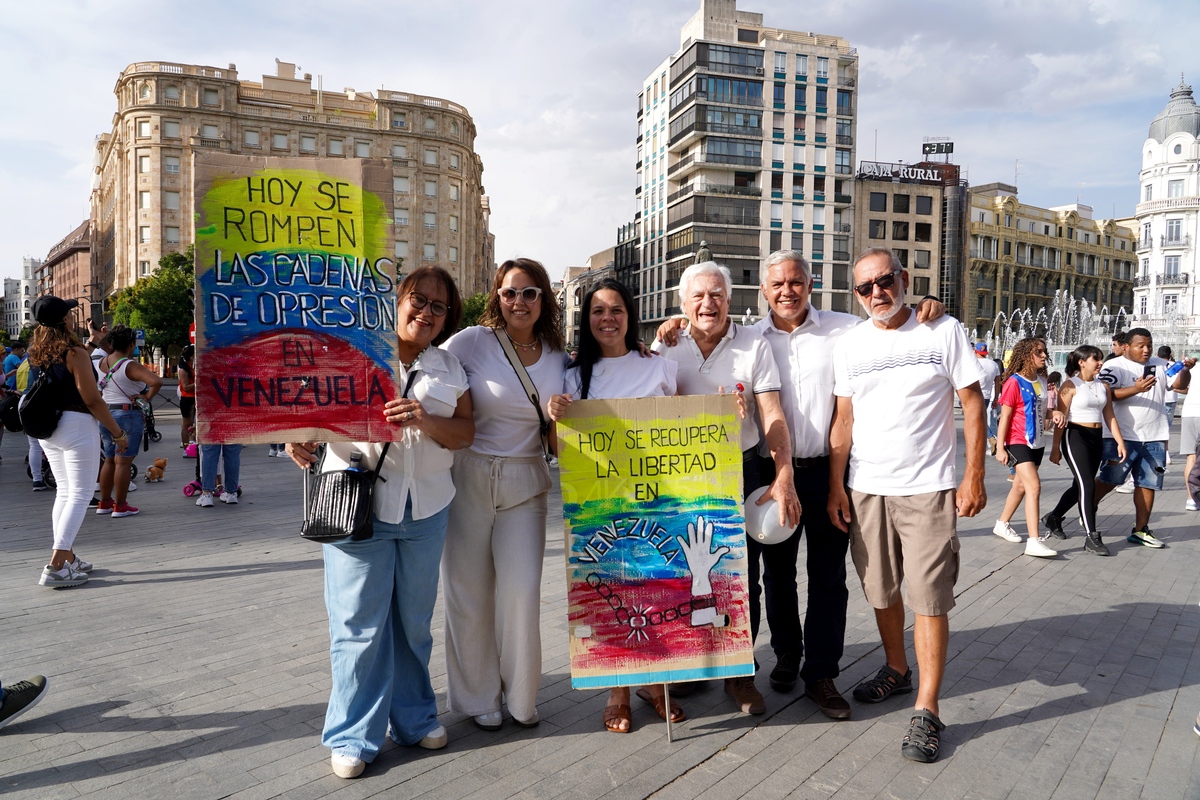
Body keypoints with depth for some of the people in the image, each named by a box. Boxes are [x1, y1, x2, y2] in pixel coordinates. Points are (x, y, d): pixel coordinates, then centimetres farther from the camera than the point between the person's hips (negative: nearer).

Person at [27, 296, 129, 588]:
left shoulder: (35, 354, 6)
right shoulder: (75, 354, -15)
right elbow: (92, 400, -16)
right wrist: (118, 433, -9)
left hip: (48, 431, 8)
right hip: (77, 427, -8)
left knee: (64, 492, 16)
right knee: (79, 495, -3)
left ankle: (68, 558, 21)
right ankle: (55, 567, -7)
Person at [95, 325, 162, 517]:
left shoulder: (100, 363, 8)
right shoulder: (130, 366, -15)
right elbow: (156, 382, -28)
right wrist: (147, 397, -14)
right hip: (127, 415, -7)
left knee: (109, 460, 18)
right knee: (123, 462, -2)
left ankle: (104, 503, 25)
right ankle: (120, 506, 3)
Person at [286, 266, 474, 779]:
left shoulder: (449, 369, 10)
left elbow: (465, 432, 2)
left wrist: (425, 420, -16)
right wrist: (300, 437, -19)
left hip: (425, 510, 3)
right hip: (356, 504, -3)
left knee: (414, 618, 13)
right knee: (359, 622, 0)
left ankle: (415, 717, 31)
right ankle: (353, 736, 16)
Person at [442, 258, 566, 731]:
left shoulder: (558, 358, 6)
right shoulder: (474, 342, -5)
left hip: (525, 485, 2)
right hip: (468, 477, -2)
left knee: (522, 590, -2)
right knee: (470, 593, 6)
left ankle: (520, 697, 20)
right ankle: (478, 697, 26)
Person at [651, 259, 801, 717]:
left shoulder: (754, 345, 0)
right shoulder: (664, 348, 4)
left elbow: (772, 415, -7)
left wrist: (783, 478, -16)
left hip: (741, 470, -1)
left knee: (742, 576, 4)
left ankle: (740, 673, 23)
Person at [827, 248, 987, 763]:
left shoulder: (944, 331, -2)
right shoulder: (849, 344, 6)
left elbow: (973, 404, -1)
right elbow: (844, 419, 8)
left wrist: (974, 478, -6)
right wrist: (835, 486, 3)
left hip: (927, 488, -3)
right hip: (865, 488, 4)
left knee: (929, 599, -2)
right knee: (881, 590, 14)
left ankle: (926, 711, 8)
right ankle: (896, 670, 36)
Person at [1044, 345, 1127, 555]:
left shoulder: (1103, 386, 11)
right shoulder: (1071, 385, -7)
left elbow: (1110, 416, 13)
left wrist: (1120, 441, 5)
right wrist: (1055, 447, -10)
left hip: (1096, 438, 7)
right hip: (1075, 436, -7)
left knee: (1081, 485, 12)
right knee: (1087, 484, -12)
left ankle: (1053, 518, 32)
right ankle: (1091, 537, -8)